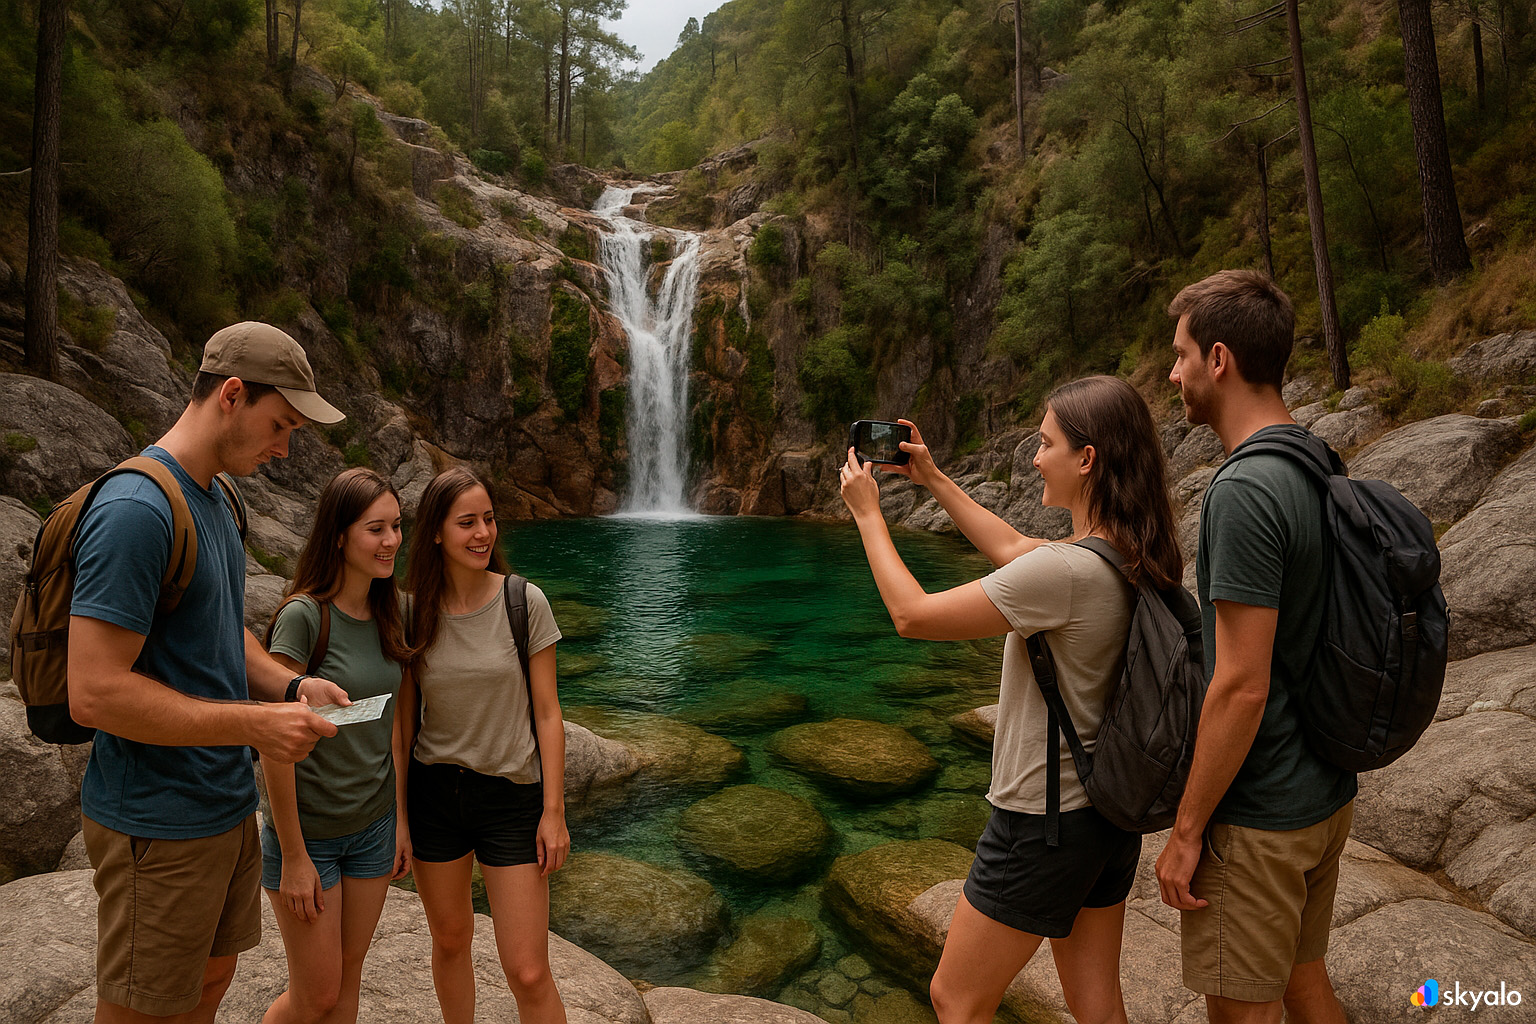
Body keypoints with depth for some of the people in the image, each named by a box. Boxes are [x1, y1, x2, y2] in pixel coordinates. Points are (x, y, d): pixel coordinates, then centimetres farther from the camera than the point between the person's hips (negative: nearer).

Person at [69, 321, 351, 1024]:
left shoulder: (213, 501, 9)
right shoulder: (135, 509, -23)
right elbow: (94, 694, -26)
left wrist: (291, 685, 1)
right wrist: (254, 724, -24)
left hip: (226, 804, 9)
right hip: (159, 826, -9)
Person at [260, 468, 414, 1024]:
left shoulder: (387, 617, 1)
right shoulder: (303, 616, -20)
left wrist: (401, 822, 7)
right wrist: (294, 857, -15)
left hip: (373, 828, 6)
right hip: (307, 830, -6)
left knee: (349, 978, 18)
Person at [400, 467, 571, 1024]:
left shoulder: (525, 603, -10)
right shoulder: (412, 613, -4)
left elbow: (546, 712, -7)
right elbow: (405, 718, 3)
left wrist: (553, 811, -8)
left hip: (512, 795, -2)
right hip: (435, 792, 2)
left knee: (528, 973, -2)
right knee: (450, 942, 20)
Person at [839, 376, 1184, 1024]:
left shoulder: (1064, 570, -29)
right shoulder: (1133, 559, -1)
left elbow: (912, 615, -21)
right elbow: (1011, 549, 15)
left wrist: (867, 513, -9)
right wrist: (933, 480, 17)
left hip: (1044, 822, -8)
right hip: (1111, 808, 9)